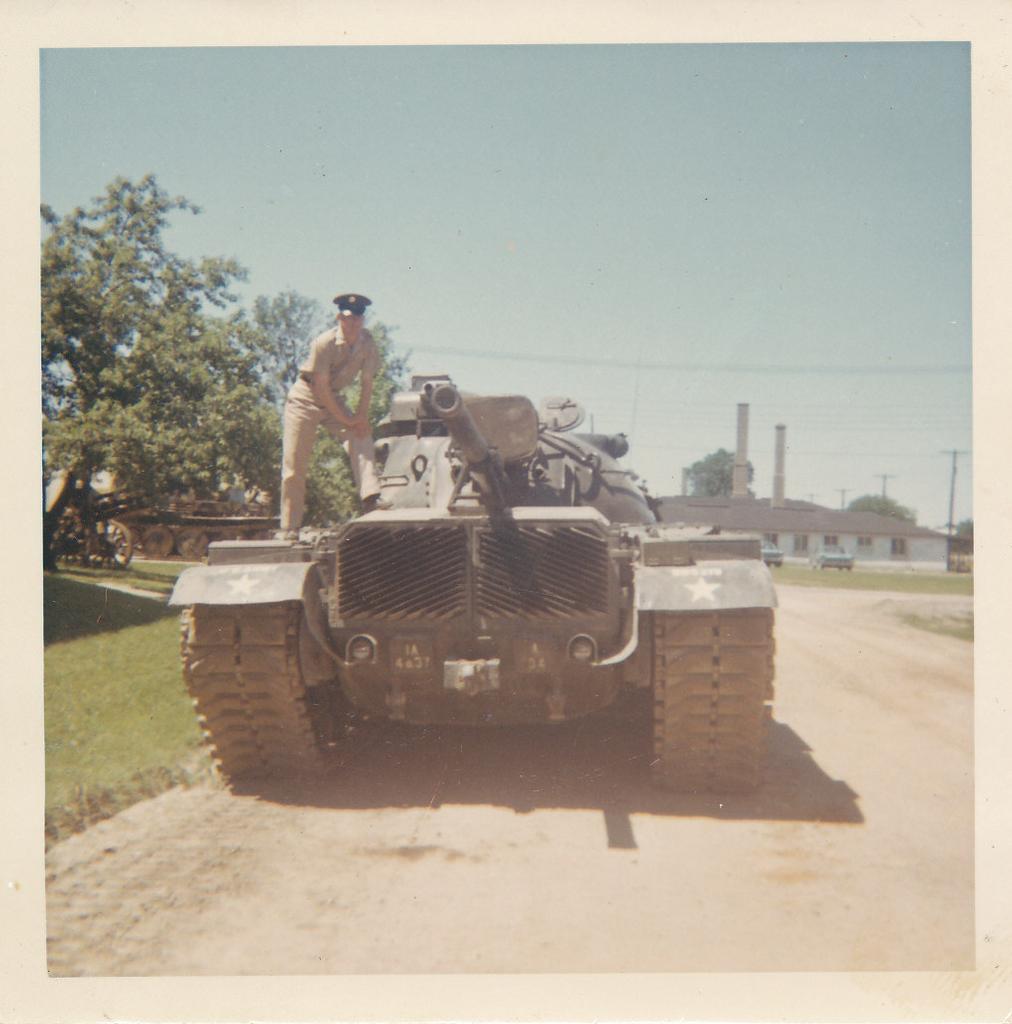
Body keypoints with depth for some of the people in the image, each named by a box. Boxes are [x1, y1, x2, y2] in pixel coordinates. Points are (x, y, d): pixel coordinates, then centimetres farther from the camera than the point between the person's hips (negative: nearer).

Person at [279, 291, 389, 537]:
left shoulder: (367, 343, -8)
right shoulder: (324, 343, -23)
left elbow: (366, 382, -3)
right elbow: (320, 387, -22)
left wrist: (361, 416, -15)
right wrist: (346, 420, -20)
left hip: (333, 398, 5)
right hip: (305, 399, -5)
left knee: (361, 435, -22)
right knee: (295, 464, -6)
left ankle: (370, 497, -30)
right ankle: (289, 527, -1)